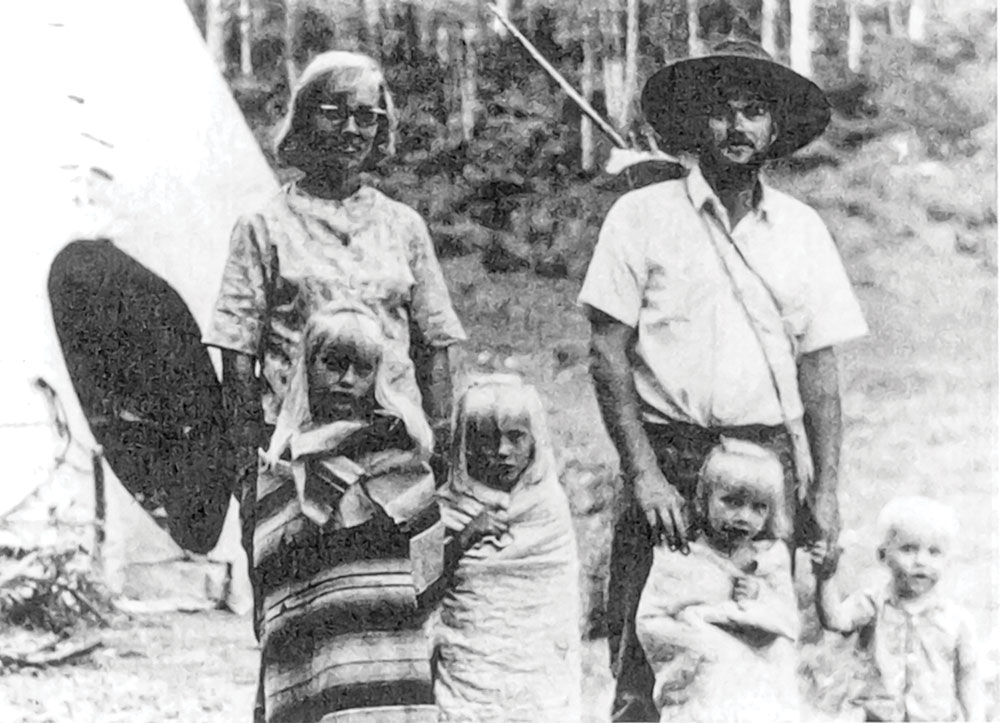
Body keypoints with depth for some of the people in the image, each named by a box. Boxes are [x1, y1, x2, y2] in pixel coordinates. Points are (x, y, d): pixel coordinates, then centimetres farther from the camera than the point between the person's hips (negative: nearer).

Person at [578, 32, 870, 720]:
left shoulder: (802, 229, 9)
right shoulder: (642, 217, 0)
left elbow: (818, 366, 10)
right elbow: (607, 354, -2)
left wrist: (825, 489, 3)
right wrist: (645, 475, -10)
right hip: (669, 453, -2)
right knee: (645, 657, -3)